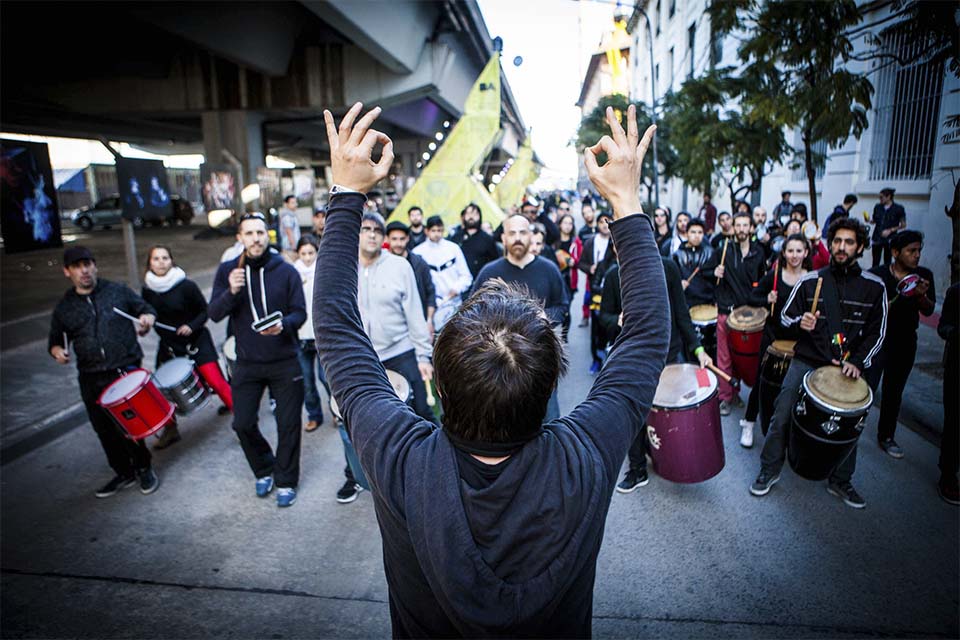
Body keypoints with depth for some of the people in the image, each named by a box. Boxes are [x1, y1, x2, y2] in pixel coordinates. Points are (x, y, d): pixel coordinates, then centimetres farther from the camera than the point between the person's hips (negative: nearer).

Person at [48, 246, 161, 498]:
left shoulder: (117, 291, 2)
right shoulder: (64, 307, 8)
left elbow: (145, 308, 12)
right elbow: (55, 339, 19)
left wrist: (146, 317, -11)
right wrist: (58, 351, -4)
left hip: (126, 371, -3)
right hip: (91, 380, 4)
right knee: (105, 430, 11)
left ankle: (143, 468, 17)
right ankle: (123, 473, 29)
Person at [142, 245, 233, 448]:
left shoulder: (186, 285, -13)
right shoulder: (147, 290, 0)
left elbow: (205, 311, -6)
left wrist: (192, 326, -21)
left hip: (195, 342, -5)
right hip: (168, 345, 5)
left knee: (216, 381, -11)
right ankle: (170, 431, 26)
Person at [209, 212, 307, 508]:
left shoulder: (286, 270, -5)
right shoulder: (227, 271, 1)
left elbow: (300, 313, -5)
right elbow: (214, 314, -4)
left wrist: (283, 325, -26)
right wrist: (231, 292, -23)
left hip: (285, 362, -2)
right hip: (247, 363, 2)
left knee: (288, 424, 5)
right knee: (243, 423, 6)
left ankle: (286, 481, 25)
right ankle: (264, 471, 34)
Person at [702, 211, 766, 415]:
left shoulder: (758, 252, 7)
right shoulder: (723, 250, -2)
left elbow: (761, 280, 19)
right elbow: (705, 270, 6)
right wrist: (714, 272, -14)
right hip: (726, 309, -3)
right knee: (725, 357, 0)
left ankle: (735, 392, 27)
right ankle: (725, 397, 10)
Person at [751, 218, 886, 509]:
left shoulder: (874, 287, 3)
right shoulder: (809, 281, 2)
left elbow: (877, 332, 6)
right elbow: (785, 317, 9)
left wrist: (857, 362, -8)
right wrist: (799, 323, -14)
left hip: (847, 367, 1)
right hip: (806, 361, -1)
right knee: (782, 417, -6)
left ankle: (840, 481, 28)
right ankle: (769, 470, 14)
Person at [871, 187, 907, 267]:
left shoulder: (898, 209, -6)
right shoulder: (877, 207, 3)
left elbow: (903, 225, -1)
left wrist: (890, 230, -13)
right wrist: (869, 220, -7)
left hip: (889, 240, -3)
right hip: (877, 239, 3)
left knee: (887, 262, 4)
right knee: (875, 262, 5)